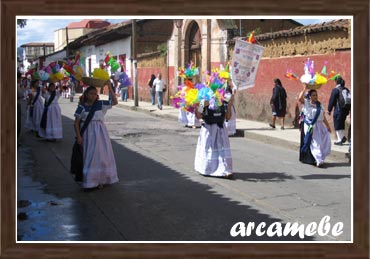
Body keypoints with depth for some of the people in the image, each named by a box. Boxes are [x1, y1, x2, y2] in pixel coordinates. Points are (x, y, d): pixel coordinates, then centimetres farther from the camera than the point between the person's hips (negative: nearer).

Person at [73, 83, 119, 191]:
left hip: (101, 132, 3)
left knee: (102, 155, 6)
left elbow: (115, 102, 6)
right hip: (89, 133, -3)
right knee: (90, 157, -1)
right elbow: (76, 123, -3)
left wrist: (111, 89, -1)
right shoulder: (82, 107, -4)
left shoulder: (100, 104, 4)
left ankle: (100, 180, 20)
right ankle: (89, 182, 5)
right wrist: (78, 136, -11)